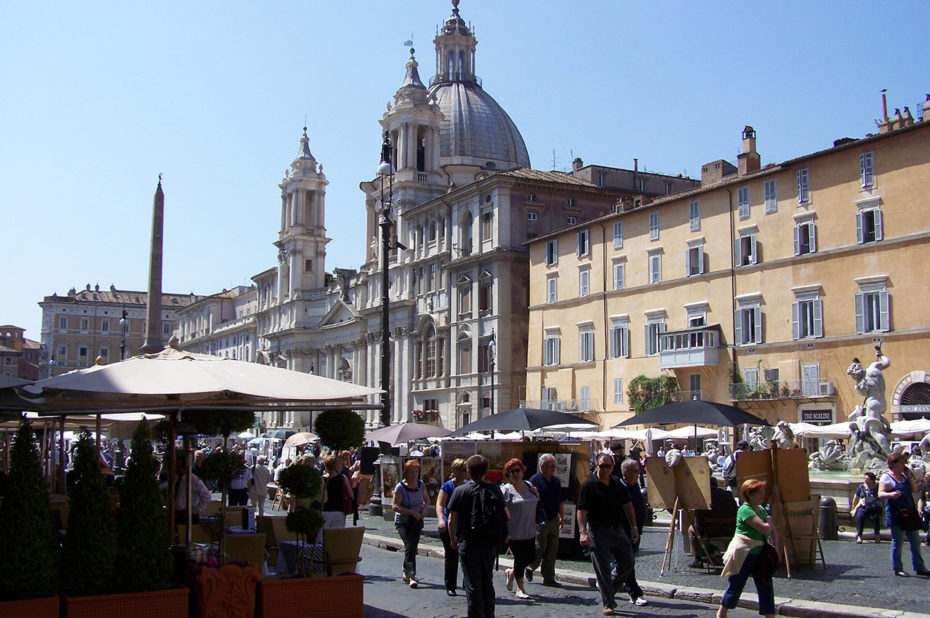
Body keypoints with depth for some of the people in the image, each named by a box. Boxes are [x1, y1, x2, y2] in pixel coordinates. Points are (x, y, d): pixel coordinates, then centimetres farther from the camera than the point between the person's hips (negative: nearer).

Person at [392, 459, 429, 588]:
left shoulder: (421, 485, 2)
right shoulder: (400, 487, -13)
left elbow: (427, 500, 17)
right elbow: (395, 506, -16)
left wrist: (425, 509, -4)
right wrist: (411, 512, -22)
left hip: (417, 522, 5)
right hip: (403, 522, -5)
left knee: (412, 548, 10)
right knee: (410, 546, -20)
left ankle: (406, 574, 26)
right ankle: (412, 576, -22)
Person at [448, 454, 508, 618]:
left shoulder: (461, 491, -8)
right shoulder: (496, 490, 0)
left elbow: (452, 520, -7)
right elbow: (504, 516, 4)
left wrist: (453, 539, 9)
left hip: (469, 544, -3)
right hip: (491, 544, 4)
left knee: (473, 585, 3)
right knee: (487, 582, 17)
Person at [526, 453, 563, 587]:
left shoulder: (556, 480, 11)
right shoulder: (535, 480, -10)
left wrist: (561, 516, 17)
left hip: (554, 520, 6)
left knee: (552, 551, 6)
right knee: (540, 547, -4)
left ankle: (549, 578, 13)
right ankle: (530, 568, 21)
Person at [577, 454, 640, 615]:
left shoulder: (617, 484, 8)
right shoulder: (589, 485, -10)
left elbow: (627, 505, 15)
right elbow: (582, 511, -14)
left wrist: (633, 527, 11)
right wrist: (582, 532, -24)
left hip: (617, 529, 6)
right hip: (598, 531, -6)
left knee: (628, 564, 7)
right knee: (603, 570, 0)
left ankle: (608, 588, 28)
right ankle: (608, 604, 10)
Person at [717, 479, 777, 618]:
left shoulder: (761, 509, 10)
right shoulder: (745, 509, -16)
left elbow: (771, 528, 22)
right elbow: (765, 529, -25)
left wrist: (775, 544, 6)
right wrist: (770, 522, -4)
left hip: (759, 554, 7)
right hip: (743, 554, -7)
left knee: (766, 587, 2)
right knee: (735, 586, 5)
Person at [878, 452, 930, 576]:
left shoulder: (904, 475, 14)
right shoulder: (886, 477, -8)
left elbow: (915, 490, 10)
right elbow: (880, 494, -19)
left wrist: (909, 476, 0)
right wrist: (890, 494, -39)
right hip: (896, 516, -7)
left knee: (915, 541, 12)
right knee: (898, 542, -1)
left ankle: (920, 567, 21)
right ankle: (897, 569, 9)